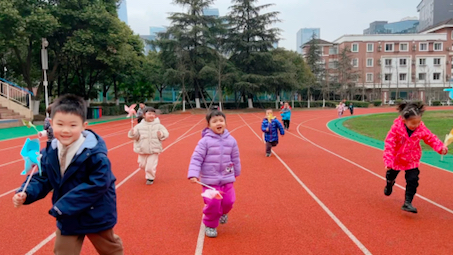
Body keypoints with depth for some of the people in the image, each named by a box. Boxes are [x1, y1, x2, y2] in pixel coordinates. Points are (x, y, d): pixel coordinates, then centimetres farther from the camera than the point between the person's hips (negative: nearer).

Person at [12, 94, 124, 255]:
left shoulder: (95, 153, -28)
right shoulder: (49, 153, -7)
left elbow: (97, 184, -29)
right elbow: (43, 179, 3)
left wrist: (62, 206, -27)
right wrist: (26, 194, -18)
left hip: (96, 215, -5)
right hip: (67, 217, 5)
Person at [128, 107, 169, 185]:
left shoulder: (158, 126, -4)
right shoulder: (139, 126, -2)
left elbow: (166, 133, -3)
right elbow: (134, 136, -2)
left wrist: (161, 134, -24)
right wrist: (132, 133, -23)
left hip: (154, 151, -2)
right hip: (142, 150, 3)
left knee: (150, 166, -6)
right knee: (142, 165, 15)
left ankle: (150, 178, 20)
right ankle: (148, 174, 46)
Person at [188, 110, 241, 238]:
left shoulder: (231, 140, 0)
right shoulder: (205, 141, -12)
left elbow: (235, 158, 12)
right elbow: (196, 158, -12)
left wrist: (236, 173, 22)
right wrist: (193, 174, -21)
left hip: (227, 179, 4)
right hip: (210, 180, -3)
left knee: (229, 201, 6)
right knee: (212, 203, -7)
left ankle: (222, 213, 43)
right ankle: (210, 225, 19)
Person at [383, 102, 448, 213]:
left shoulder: (421, 129, -18)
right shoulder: (396, 128, -28)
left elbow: (431, 138, -9)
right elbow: (389, 144, -27)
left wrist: (440, 147, -29)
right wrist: (388, 161, -32)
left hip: (412, 160, 1)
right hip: (396, 159, -1)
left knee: (413, 180, -9)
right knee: (391, 176, 22)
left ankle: (407, 203, 2)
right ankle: (389, 184, 59)